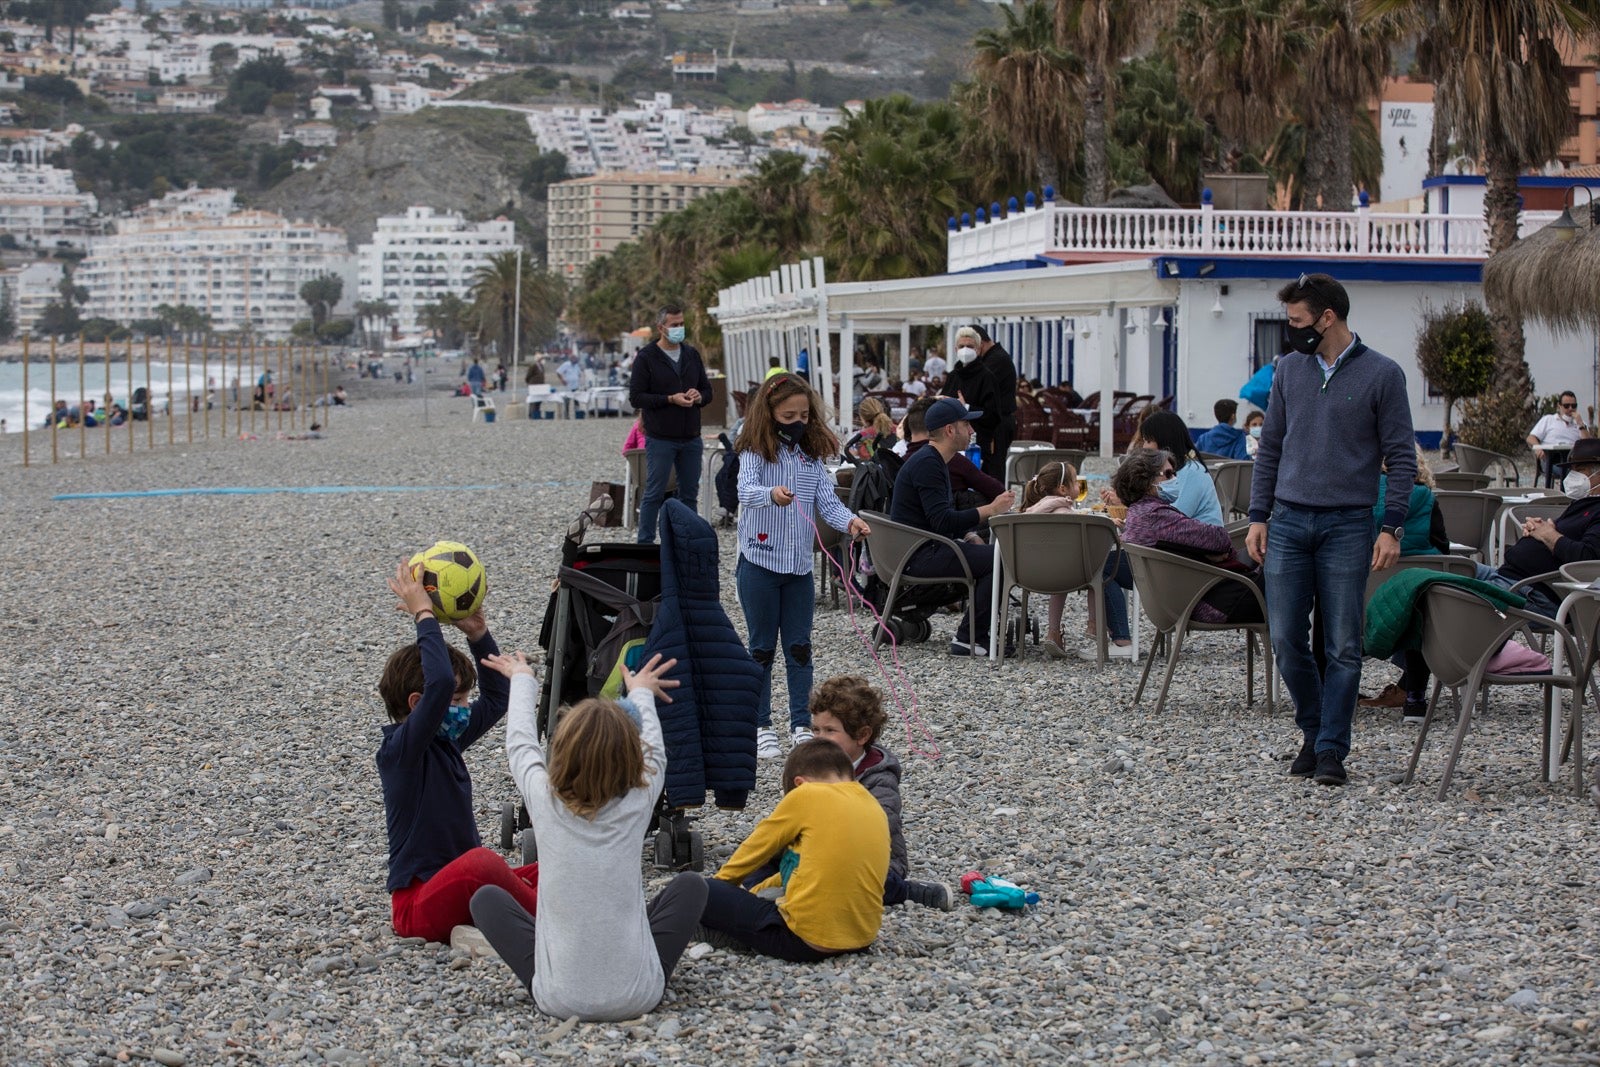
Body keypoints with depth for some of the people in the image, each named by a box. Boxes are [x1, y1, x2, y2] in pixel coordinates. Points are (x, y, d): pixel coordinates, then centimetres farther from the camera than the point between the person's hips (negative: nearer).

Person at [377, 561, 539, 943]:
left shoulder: (446, 741, 12)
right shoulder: (400, 749, -14)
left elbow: (496, 696, 24)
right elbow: (439, 683, -31)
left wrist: (477, 632, 12)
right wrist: (424, 615, -23)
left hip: (460, 892, 9)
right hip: (417, 906, -9)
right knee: (481, 860, -37)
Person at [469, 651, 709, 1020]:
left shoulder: (546, 802, -7)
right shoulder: (638, 803, -5)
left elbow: (520, 743, 14)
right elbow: (654, 752, 18)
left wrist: (523, 681, 33)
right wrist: (641, 694, 37)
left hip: (560, 999, -1)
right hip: (638, 997, 1)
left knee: (486, 898, 21)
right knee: (691, 885, 22)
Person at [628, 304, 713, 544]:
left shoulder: (692, 354, 12)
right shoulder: (646, 357, -5)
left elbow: (707, 391, 19)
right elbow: (636, 397, -9)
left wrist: (698, 396, -5)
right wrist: (671, 400, -18)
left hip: (691, 438, 5)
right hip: (660, 440, -5)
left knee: (689, 493, 11)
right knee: (654, 494, -1)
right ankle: (645, 543, 6)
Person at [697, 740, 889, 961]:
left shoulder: (806, 794, -3)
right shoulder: (875, 808, 15)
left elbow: (756, 849, 8)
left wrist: (719, 883, 25)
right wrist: (755, 891, 29)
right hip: (864, 938, 7)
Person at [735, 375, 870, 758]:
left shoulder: (812, 456, 6)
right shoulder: (755, 451, -9)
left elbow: (827, 501, -1)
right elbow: (746, 490, -27)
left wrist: (849, 521, -23)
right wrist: (772, 494, -50)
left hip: (800, 566, 4)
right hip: (759, 565, -4)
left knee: (800, 648, 8)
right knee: (762, 648, 5)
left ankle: (802, 726, 14)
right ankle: (761, 727, 13)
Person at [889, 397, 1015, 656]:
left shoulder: (934, 460, 17)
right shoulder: (926, 464, -17)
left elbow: (944, 516, 23)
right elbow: (943, 521, -25)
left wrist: (968, 535, 5)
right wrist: (990, 510, -21)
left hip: (928, 548, 10)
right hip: (919, 554, -10)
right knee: (998, 561, -18)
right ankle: (969, 640, -14)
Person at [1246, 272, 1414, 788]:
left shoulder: (1382, 374, -3)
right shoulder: (1289, 369, 9)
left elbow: (1401, 456, -1)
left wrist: (1392, 527, -9)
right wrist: (1258, 517, 7)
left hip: (1348, 527, -3)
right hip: (1288, 522, 4)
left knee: (1343, 646, -1)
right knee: (1287, 641, 2)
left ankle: (1331, 750, 6)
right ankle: (1313, 731, 21)